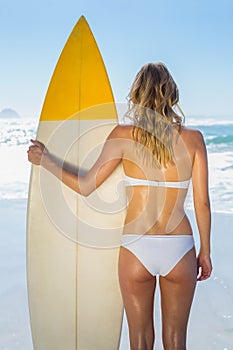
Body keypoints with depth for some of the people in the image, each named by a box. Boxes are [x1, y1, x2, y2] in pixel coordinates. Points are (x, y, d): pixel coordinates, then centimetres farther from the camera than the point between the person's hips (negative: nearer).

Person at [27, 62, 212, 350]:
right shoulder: (193, 138, -2)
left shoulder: (124, 134, -5)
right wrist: (205, 252, 12)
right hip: (180, 250, 1)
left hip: (136, 249, -1)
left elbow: (85, 186, -1)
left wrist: (44, 160, 13)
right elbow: (202, 203, -1)